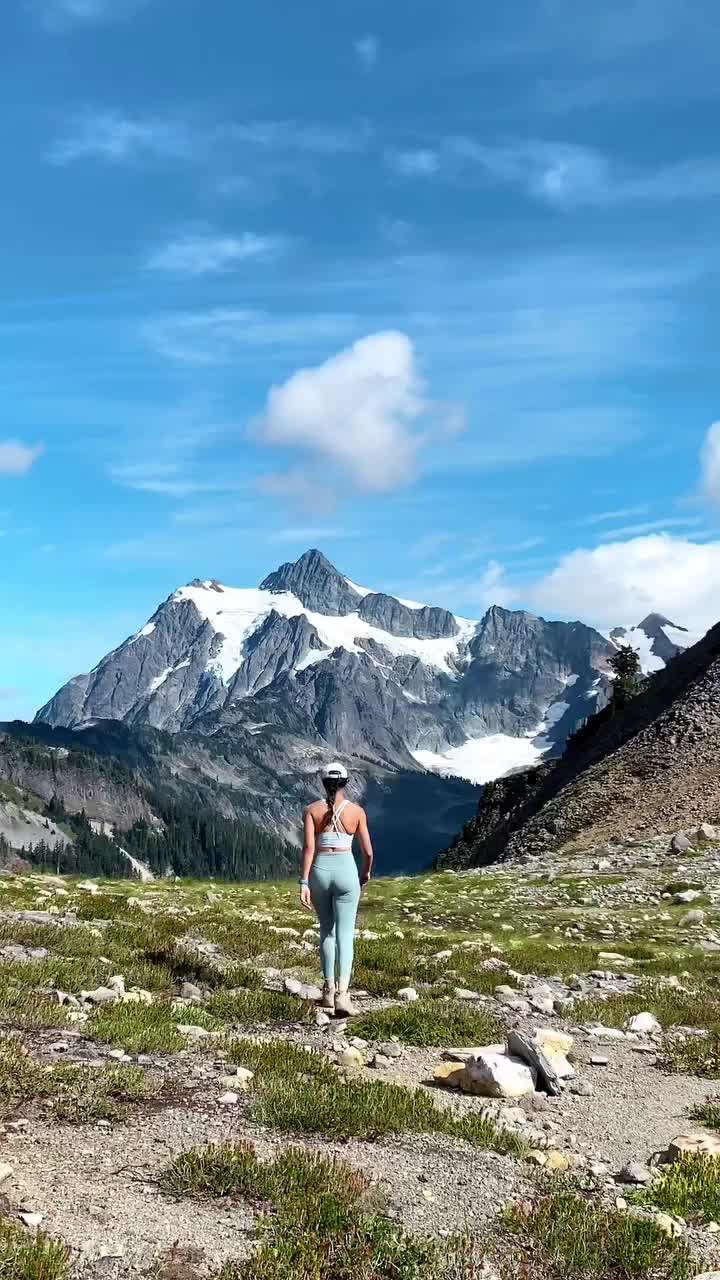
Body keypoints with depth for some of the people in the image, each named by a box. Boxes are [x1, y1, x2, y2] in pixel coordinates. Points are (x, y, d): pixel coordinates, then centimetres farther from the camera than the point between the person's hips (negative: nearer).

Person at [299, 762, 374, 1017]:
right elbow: (368, 852, 4)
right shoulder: (357, 811, 0)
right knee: (345, 935, -2)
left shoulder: (312, 810, -1)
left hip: (319, 871, 2)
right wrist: (366, 874, 23)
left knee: (326, 932, 17)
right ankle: (342, 993, -17)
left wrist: (304, 883, -10)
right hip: (345, 871, -1)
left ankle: (328, 991, 22)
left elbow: (308, 847, -9)